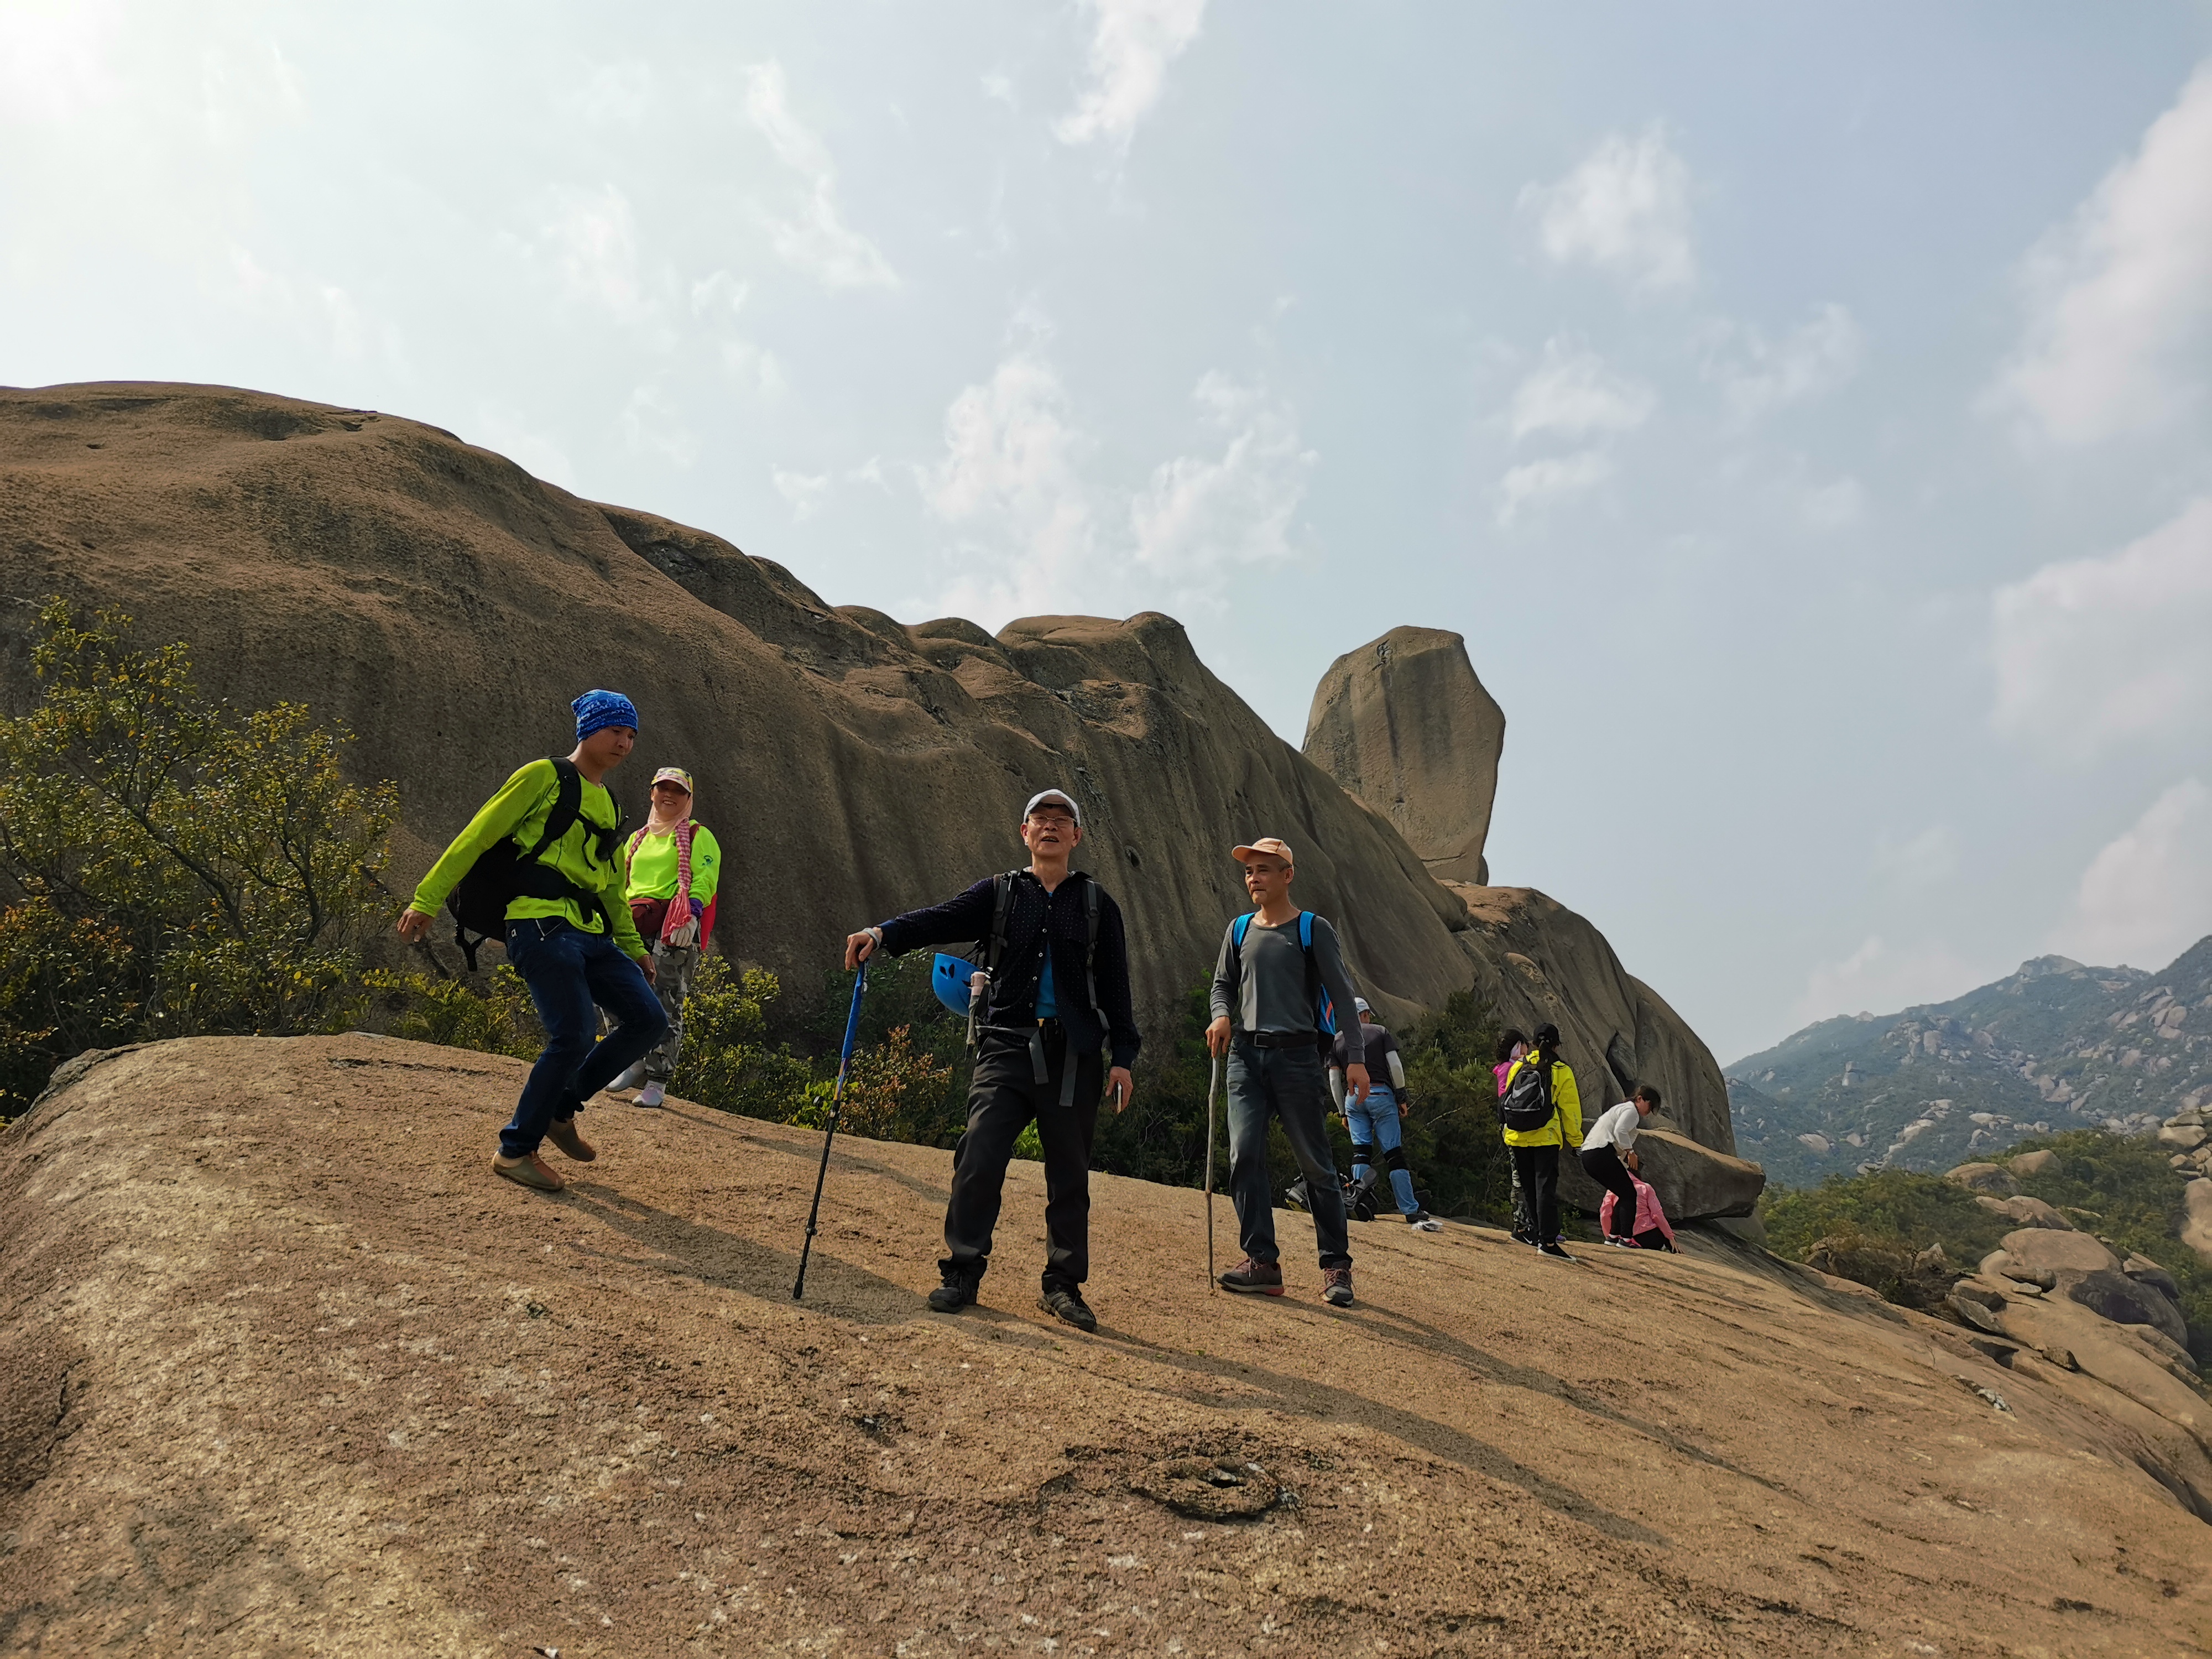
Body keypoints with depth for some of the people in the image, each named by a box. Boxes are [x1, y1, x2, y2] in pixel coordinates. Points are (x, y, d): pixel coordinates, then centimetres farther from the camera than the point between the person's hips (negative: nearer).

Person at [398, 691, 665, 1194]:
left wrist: (634, 947, 26)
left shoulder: (609, 806, 22)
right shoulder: (546, 776, 0)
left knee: (648, 1020, -1)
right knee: (573, 1038, -16)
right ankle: (516, 1150, 2)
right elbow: (478, 836, -3)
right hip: (542, 925, -8)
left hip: (591, 934, 8)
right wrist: (427, 900, -8)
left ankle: (560, 1108, 14)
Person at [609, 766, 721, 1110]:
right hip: (635, 927, 6)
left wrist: (691, 913, -23)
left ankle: (657, 1081, -2)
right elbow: (621, 882, 29)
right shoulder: (639, 838, 25)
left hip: (676, 927, -6)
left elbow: (705, 878, -8)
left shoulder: (698, 836, 5)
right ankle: (637, 1063, 14)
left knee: (667, 1005, -7)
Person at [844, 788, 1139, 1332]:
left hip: (1074, 1056, 1)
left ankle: (1063, 1284, 18)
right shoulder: (999, 893, 10)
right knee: (979, 1156, -11)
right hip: (1007, 1045, 0)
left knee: (1070, 1173, 6)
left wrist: (1122, 1055, 1)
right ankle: (962, 1272, 1)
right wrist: (884, 933, -25)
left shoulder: (1097, 904, 11)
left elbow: (1115, 985, 9)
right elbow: (942, 919, -6)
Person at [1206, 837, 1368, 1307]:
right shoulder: (1239, 930, 13)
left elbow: (1342, 995, -2)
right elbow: (1224, 983, 22)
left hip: (1298, 1056, -4)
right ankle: (1262, 1262, -1)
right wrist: (1222, 1015, -2)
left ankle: (1336, 1266, 10)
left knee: (1315, 1162, 1)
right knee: (1245, 1154, -7)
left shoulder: (1313, 929, 1)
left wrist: (1356, 1059, -11)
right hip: (1246, 1055, 4)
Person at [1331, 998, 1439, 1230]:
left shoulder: (1337, 1040, 11)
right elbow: (1396, 1065, -3)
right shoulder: (1380, 1031, 6)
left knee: (1361, 1149, 8)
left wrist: (1343, 1111, 16)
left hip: (1354, 1098, 2)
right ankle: (1411, 1212, -2)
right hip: (1381, 1095, -2)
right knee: (1394, 1154, -2)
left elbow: (1334, 1080, 10)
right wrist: (1401, 1097, 4)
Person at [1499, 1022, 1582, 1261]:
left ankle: (1540, 1234, 24)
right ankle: (1548, 1242, -15)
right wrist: (1576, 1140, 5)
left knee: (1530, 1189, 16)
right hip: (1546, 1138, -4)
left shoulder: (1517, 1067, 6)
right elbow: (1570, 1109, -2)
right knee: (1545, 1189, -7)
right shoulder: (1562, 1071, -3)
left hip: (1518, 1138, 4)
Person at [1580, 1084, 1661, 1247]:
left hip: (1588, 1156, 10)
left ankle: (1613, 1235, 18)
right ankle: (1626, 1238, -7)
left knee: (1625, 1195, 17)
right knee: (1629, 1195, -2)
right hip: (1602, 1154, -10)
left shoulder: (1622, 1108, 29)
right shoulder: (1632, 1111, -3)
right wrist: (1631, 1151, -10)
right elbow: (1620, 1131, -21)